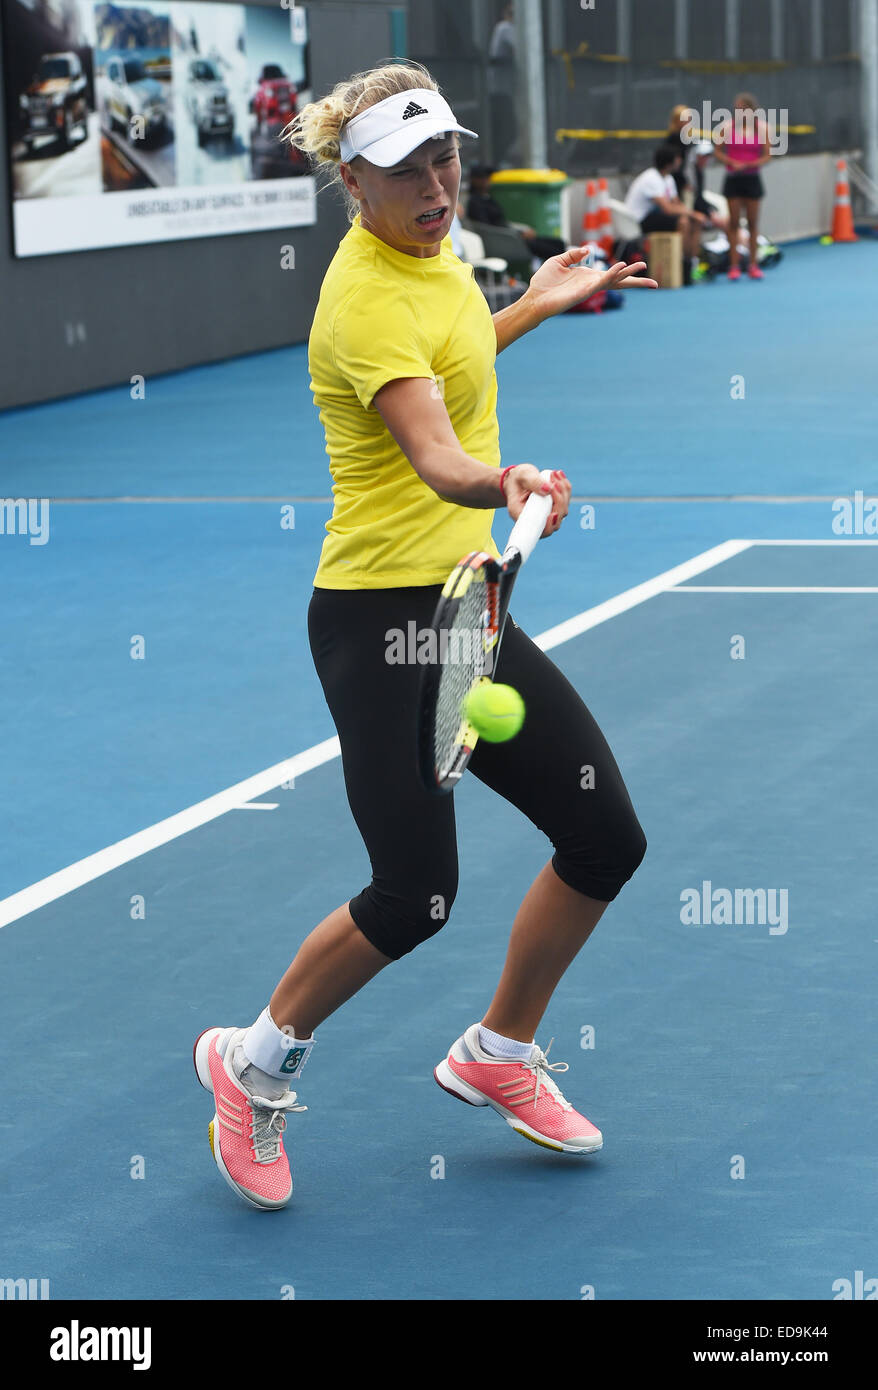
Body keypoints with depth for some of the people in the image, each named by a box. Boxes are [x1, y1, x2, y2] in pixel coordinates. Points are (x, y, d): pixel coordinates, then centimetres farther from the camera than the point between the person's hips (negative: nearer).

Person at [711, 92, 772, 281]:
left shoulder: (761, 127, -1)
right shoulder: (727, 126, -2)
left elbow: (767, 156, -1)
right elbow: (717, 150, 3)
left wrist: (749, 164, -16)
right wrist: (732, 162, -14)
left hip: (752, 178, 1)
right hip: (733, 178, -1)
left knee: (753, 223, 5)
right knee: (734, 223, -1)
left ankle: (753, 265, 12)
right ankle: (734, 266, 1)